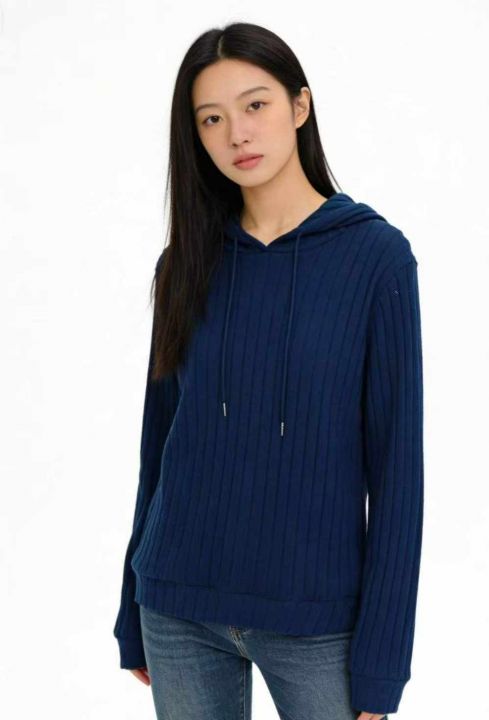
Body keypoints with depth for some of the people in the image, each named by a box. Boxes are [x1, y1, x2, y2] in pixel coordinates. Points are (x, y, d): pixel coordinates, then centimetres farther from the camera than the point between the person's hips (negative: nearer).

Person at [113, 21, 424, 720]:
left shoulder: (375, 255, -6)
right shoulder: (187, 264, 4)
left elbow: (397, 458, -8)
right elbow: (160, 435, 9)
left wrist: (381, 661, -10)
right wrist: (134, 612, 10)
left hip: (315, 612, -3)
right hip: (179, 610, 3)